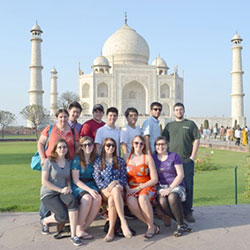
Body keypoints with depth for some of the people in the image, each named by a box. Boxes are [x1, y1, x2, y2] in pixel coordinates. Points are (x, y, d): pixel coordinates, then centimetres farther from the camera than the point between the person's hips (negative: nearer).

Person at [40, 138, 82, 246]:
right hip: (48, 194, -4)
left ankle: (73, 235, -27)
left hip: (63, 192, 4)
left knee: (72, 200, -32)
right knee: (63, 216, -23)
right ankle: (45, 221, 12)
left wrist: (69, 187, -2)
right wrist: (60, 190, -14)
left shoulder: (68, 162, 9)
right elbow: (44, 181, -10)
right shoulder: (49, 161, -7)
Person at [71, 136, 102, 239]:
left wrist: (94, 189, -8)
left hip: (91, 184, 4)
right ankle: (78, 229, -21)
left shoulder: (95, 159, 10)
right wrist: (89, 190, -19)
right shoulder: (77, 159, -4)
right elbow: (75, 180, -9)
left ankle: (84, 227, -18)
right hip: (78, 186, -4)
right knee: (87, 198, -34)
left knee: (98, 198, -28)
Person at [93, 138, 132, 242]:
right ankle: (123, 222, -39)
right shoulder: (98, 161, 14)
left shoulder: (120, 161, 16)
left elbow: (124, 178, 9)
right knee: (115, 190, -36)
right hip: (105, 191, -1)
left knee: (112, 200, -35)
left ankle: (111, 230, -34)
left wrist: (116, 182, -12)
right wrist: (107, 187, -12)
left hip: (119, 189, 1)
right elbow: (97, 179, 5)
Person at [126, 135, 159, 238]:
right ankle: (152, 226, -17)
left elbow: (154, 179, -2)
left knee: (142, 198, -36)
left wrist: (138, 188, -10)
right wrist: (127, 188, -10)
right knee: (130, 202, -31)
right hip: (131, 189, 2)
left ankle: (151, 227, -17)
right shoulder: (127, 158, 12)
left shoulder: (148, 158, 3)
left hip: (146, 187, -2)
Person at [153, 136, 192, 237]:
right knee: (162, 202, -31)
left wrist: (170, 188, -14)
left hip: (176, 186, -2)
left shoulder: (174, 156, 3)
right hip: (161, 187, 2)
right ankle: (182, 224, -14)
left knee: (172, 197, -36)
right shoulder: (153, 158, 11)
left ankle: (180, 225, -16)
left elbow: (180, 175, -4)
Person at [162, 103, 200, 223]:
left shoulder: (190, 124, 7)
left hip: (187, 160, -2)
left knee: (188, 185, -2)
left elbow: (196, 140, 3)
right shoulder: (169, 125, 14)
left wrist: (192, 157, -6)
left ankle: (187, 212, 7)